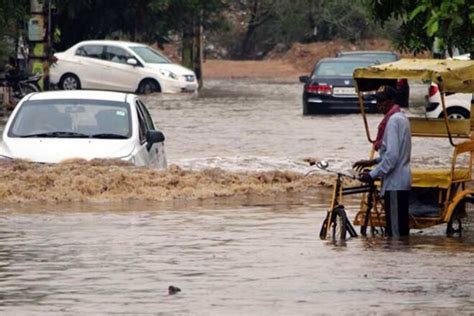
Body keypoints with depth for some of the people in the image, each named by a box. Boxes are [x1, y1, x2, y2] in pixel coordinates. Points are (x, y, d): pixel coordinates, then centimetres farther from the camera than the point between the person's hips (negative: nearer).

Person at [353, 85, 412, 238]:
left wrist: (372, 175, -15)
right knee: (401, 228, 12)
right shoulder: (400, 118, 16)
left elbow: (392, 156, -22)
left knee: (395, 231, -8)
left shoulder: (393, 121, -16)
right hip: (402, 181, 10)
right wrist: (373, 162, 19)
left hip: (394, 184, -10)